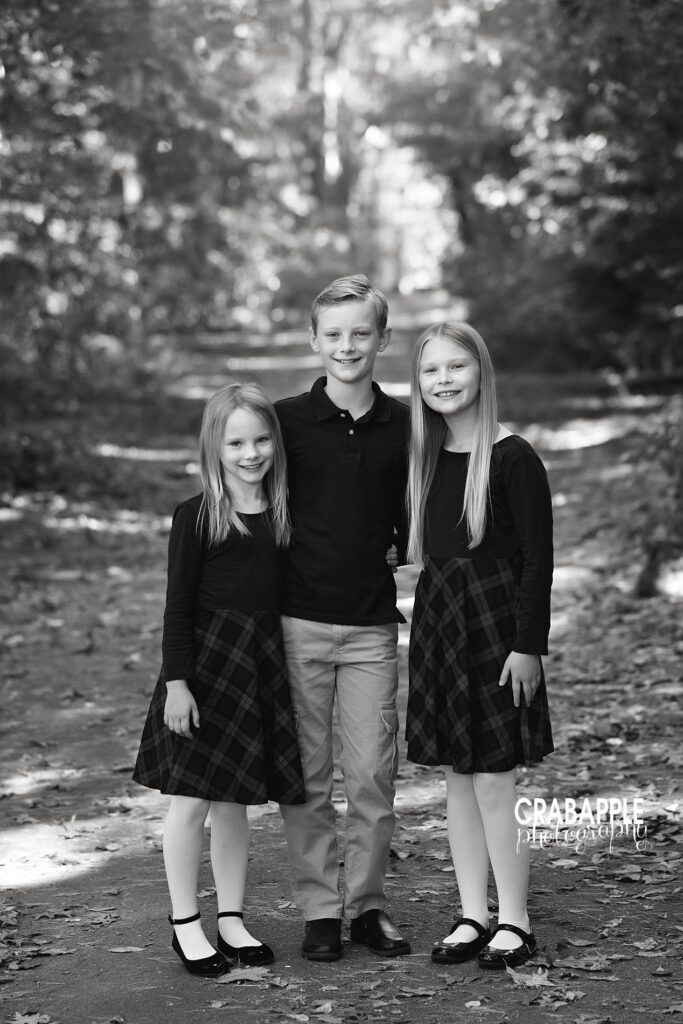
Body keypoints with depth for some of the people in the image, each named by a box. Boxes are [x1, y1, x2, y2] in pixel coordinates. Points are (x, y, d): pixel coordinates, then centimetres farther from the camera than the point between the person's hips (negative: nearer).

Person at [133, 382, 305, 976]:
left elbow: (285, 593, 12)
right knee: (193, 797, 0)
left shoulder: (282, 515, 6)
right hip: (206, 659, -4)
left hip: (263, 662, 4)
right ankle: (186, 924, 13)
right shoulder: (197, 516, -6)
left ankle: (232, 919, 22)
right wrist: (177, 681, -12)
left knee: (235, 800, 11)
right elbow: (178, 605, -7)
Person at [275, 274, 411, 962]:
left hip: (373, 627, 2)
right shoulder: (287, 420, -2)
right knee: (306, 777, 4)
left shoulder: (403, 427, 5)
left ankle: (367, 904, 17)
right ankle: (318, 908, 15)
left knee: (373, 775, 3)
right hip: (297, 623, -1)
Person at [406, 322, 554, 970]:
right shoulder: (422, 458, 9)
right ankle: (473, 916, 19)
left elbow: (537, 558, -11)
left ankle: (514, 923, 9)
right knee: (457, 777, 10)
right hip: (435, 620, 6)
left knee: (494, 780, -3)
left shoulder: (512, 459, -10)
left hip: (495, 624, -6)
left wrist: (528, 645, -14)